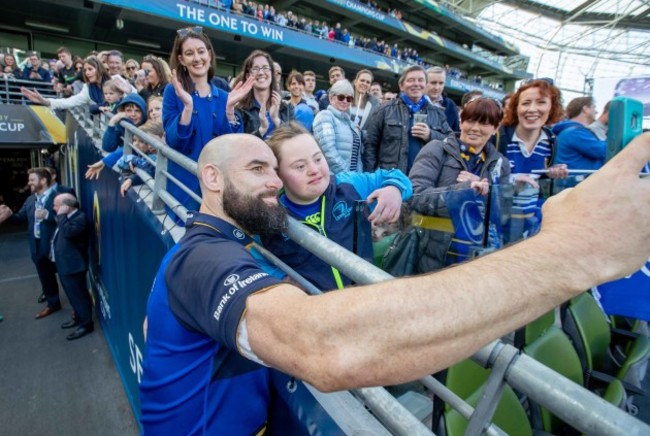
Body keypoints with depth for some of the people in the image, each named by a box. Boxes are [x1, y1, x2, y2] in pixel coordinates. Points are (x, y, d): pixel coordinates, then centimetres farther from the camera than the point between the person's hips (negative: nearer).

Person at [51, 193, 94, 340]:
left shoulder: (80, 218, -20)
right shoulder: (67, 217, 10)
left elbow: (67, 233, -35)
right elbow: (61, 236, 19)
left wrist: (61, 216, -25)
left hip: (73, 265, -10)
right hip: (64, 264, 10)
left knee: (79, 295, 0)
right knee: (73, 294, 22)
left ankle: (86, 324, 12)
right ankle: (78, 318, 37)